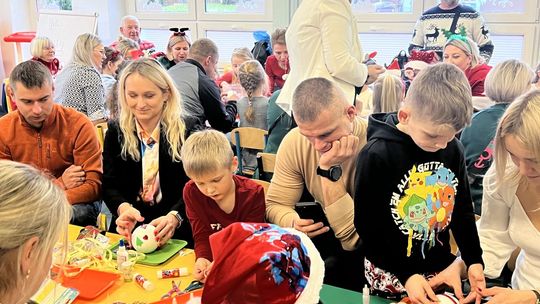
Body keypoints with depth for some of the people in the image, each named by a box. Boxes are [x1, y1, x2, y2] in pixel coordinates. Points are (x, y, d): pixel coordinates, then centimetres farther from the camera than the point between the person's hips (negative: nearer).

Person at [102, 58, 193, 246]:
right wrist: (123, 208, -21)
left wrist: (174, 217, -30)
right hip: (129, 228, 2)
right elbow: (110, 185, 2)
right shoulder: (116, 132, 5)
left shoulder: (186, 132, -5)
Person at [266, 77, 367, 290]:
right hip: (325, 230, 4)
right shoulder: (294, 141, -14)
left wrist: (329, 170, -35)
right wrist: (292, 222, -29)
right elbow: (276, 204, -6)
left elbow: (355, 239, -29)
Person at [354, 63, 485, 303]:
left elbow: (462, 210, 6)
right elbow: (367, 227, -17)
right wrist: (406, 276, -20)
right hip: (391, 273, -4)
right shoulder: (376, 155, -21)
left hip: (441, 267, 5)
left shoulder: (453, 149, -5)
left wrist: (474, 261, -4)